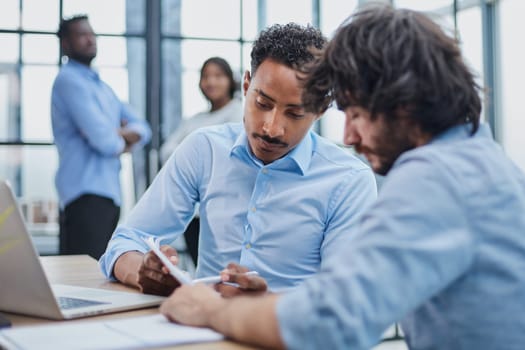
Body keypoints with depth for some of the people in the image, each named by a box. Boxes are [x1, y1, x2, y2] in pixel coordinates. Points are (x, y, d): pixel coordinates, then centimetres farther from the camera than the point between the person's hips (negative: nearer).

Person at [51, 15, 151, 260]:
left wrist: (123, 134, -6)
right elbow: (103, 140, -17)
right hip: (86, 193, -9)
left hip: (109, 191, 9)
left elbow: (141, 128, 17)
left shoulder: (101, 86, 22)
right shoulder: (69, 80, -7)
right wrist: (122, 144, 5)